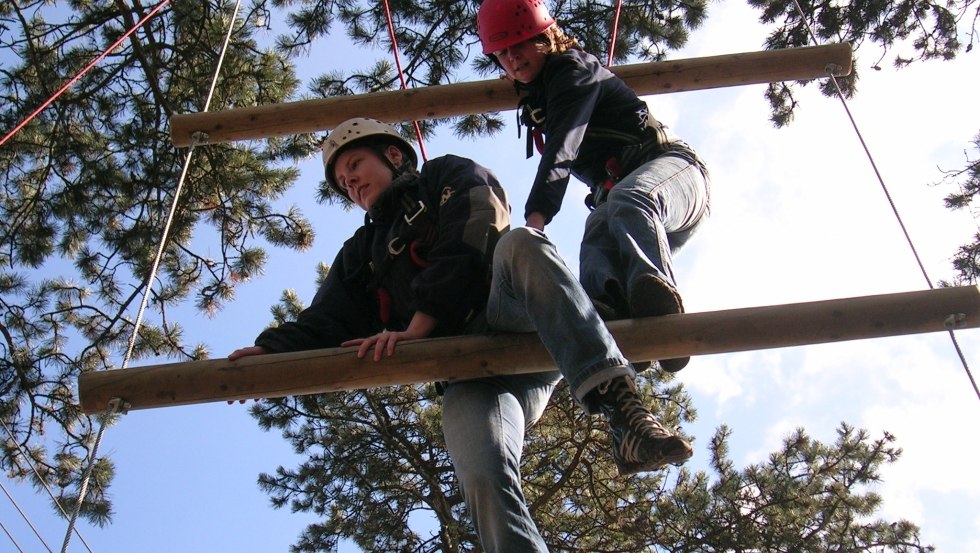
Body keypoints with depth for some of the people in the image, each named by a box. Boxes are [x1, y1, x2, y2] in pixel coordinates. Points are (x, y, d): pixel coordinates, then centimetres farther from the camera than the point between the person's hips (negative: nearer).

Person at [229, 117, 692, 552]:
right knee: (483, 478, -29)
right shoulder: (361, 254, 35)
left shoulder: (451, 177, 22)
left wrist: (416, 329, -10)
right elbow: (324, 326, 19)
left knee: (519, 243, -35)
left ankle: (623, 413, -51)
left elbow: (468, 247, 1)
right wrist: (270, 350, -4)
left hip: (512, 314, -2)